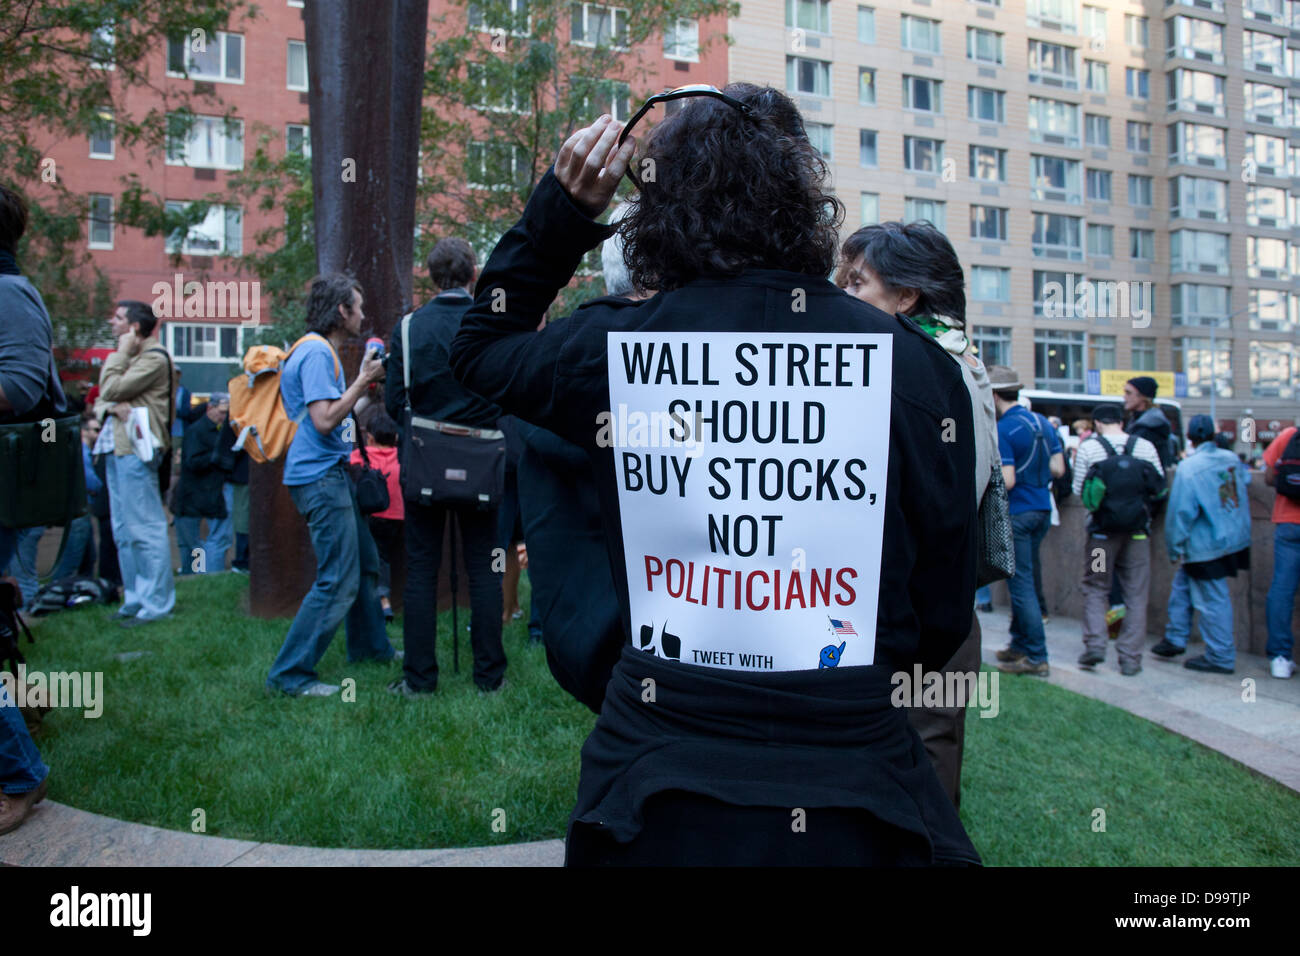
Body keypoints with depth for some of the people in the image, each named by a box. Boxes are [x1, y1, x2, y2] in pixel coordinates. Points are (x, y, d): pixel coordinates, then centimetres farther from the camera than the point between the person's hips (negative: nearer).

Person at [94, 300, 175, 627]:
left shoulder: (154, 358, -9)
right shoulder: (129, 357, 20)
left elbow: (110, 389, -16)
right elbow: (100, 401, 16)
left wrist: (121, 352, -6)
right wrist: (113, 407, -7)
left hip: (137, 450, -10)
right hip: (117, 449, 10)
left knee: (145, 527, -8)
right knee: (124, 530, 13)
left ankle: (157, 603, -4)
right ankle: (135, 597, 21)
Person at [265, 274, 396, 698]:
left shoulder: (320, 351, 18)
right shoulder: (316, 353, -15)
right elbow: (324, 420, -23)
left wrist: (364, 380, 14)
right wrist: (363, 380, -16)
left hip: (331, 473, 11)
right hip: (320, 476, -11)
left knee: (365, 563, 19)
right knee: (338, 582, -10)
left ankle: (369, 646, 34)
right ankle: (290, 674, -2)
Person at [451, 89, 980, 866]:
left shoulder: (616, 347, -10)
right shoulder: (914, 363, -11)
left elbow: (480, 351, 13)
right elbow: (945, 615, -2)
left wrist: (561, 210, 9)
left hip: (659, 784, 1)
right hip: (852, 794, 0)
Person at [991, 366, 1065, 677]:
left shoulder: (1002, 430, -16)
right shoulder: (1043, 423, 9)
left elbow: (1006, 482, -20)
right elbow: (1058, 469, 10)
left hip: (1015, 514, -8)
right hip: (1043, 510, 8)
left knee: (1021, 584, -3)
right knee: (1024, 580, 17)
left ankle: (1037, 658, 1)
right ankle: (1020, 645, 26)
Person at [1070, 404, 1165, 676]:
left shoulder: (1088, 448, -5)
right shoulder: (1146, 446, 1)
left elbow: (1078, 490, -3)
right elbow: (1160, 485, 5)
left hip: (1102, 528, -1)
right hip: (1138, 530, 1)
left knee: (1095, 587, 12)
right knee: (1136, 594, 7)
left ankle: (1095, 644, -2)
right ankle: (1130, 658, 7)